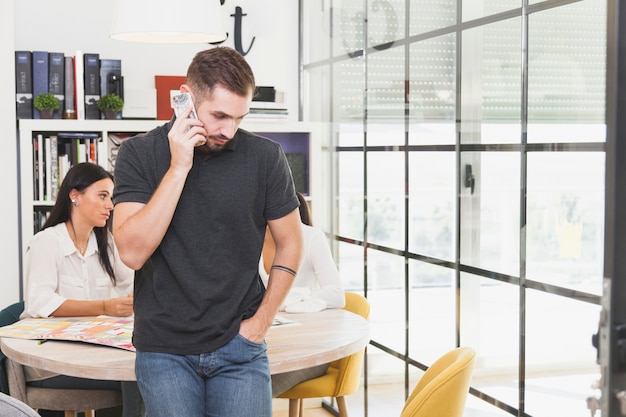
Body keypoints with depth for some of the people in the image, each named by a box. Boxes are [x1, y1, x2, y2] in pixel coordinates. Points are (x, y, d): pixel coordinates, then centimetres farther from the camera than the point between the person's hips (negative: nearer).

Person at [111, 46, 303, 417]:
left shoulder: (265, 157, -3)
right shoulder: (140, 154, -4)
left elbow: (290, 243, 6)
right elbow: (133, 252, -14)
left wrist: (261, 322, -1)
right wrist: (178, 167, -18)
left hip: (239, 350, 1)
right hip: (164, 351, 0)